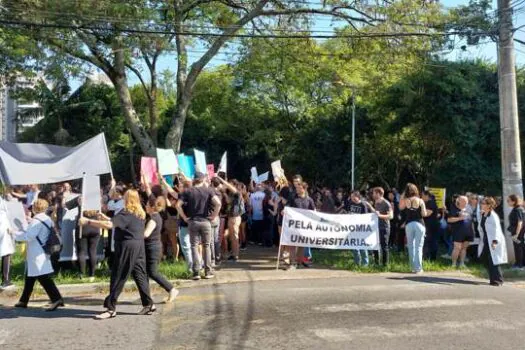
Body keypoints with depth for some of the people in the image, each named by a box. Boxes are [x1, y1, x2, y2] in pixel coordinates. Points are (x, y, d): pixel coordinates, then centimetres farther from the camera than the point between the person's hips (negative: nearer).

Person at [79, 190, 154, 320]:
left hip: (127, 247, -9)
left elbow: (109, 225, -26)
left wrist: (88, 221, -22)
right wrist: (107, 218, 20)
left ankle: (110, 308, 4)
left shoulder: (126, 213, -14)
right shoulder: (140, 213, 14)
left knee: (118, 277, -2)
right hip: (139, 246, 9)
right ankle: (148, 304, 15)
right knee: (140, 275, 12)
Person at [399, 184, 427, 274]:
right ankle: (418, 268, 0)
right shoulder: (420, 201, -2)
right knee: (418, 247, 1)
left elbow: (400, 207, 18)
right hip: (419, 224, -1)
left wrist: (402, 196, 14)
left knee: (411, 246, 9)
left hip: (409, 224, 1)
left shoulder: (405, 201, 0)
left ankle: (413, 267, 11)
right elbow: (424, 214, -3)